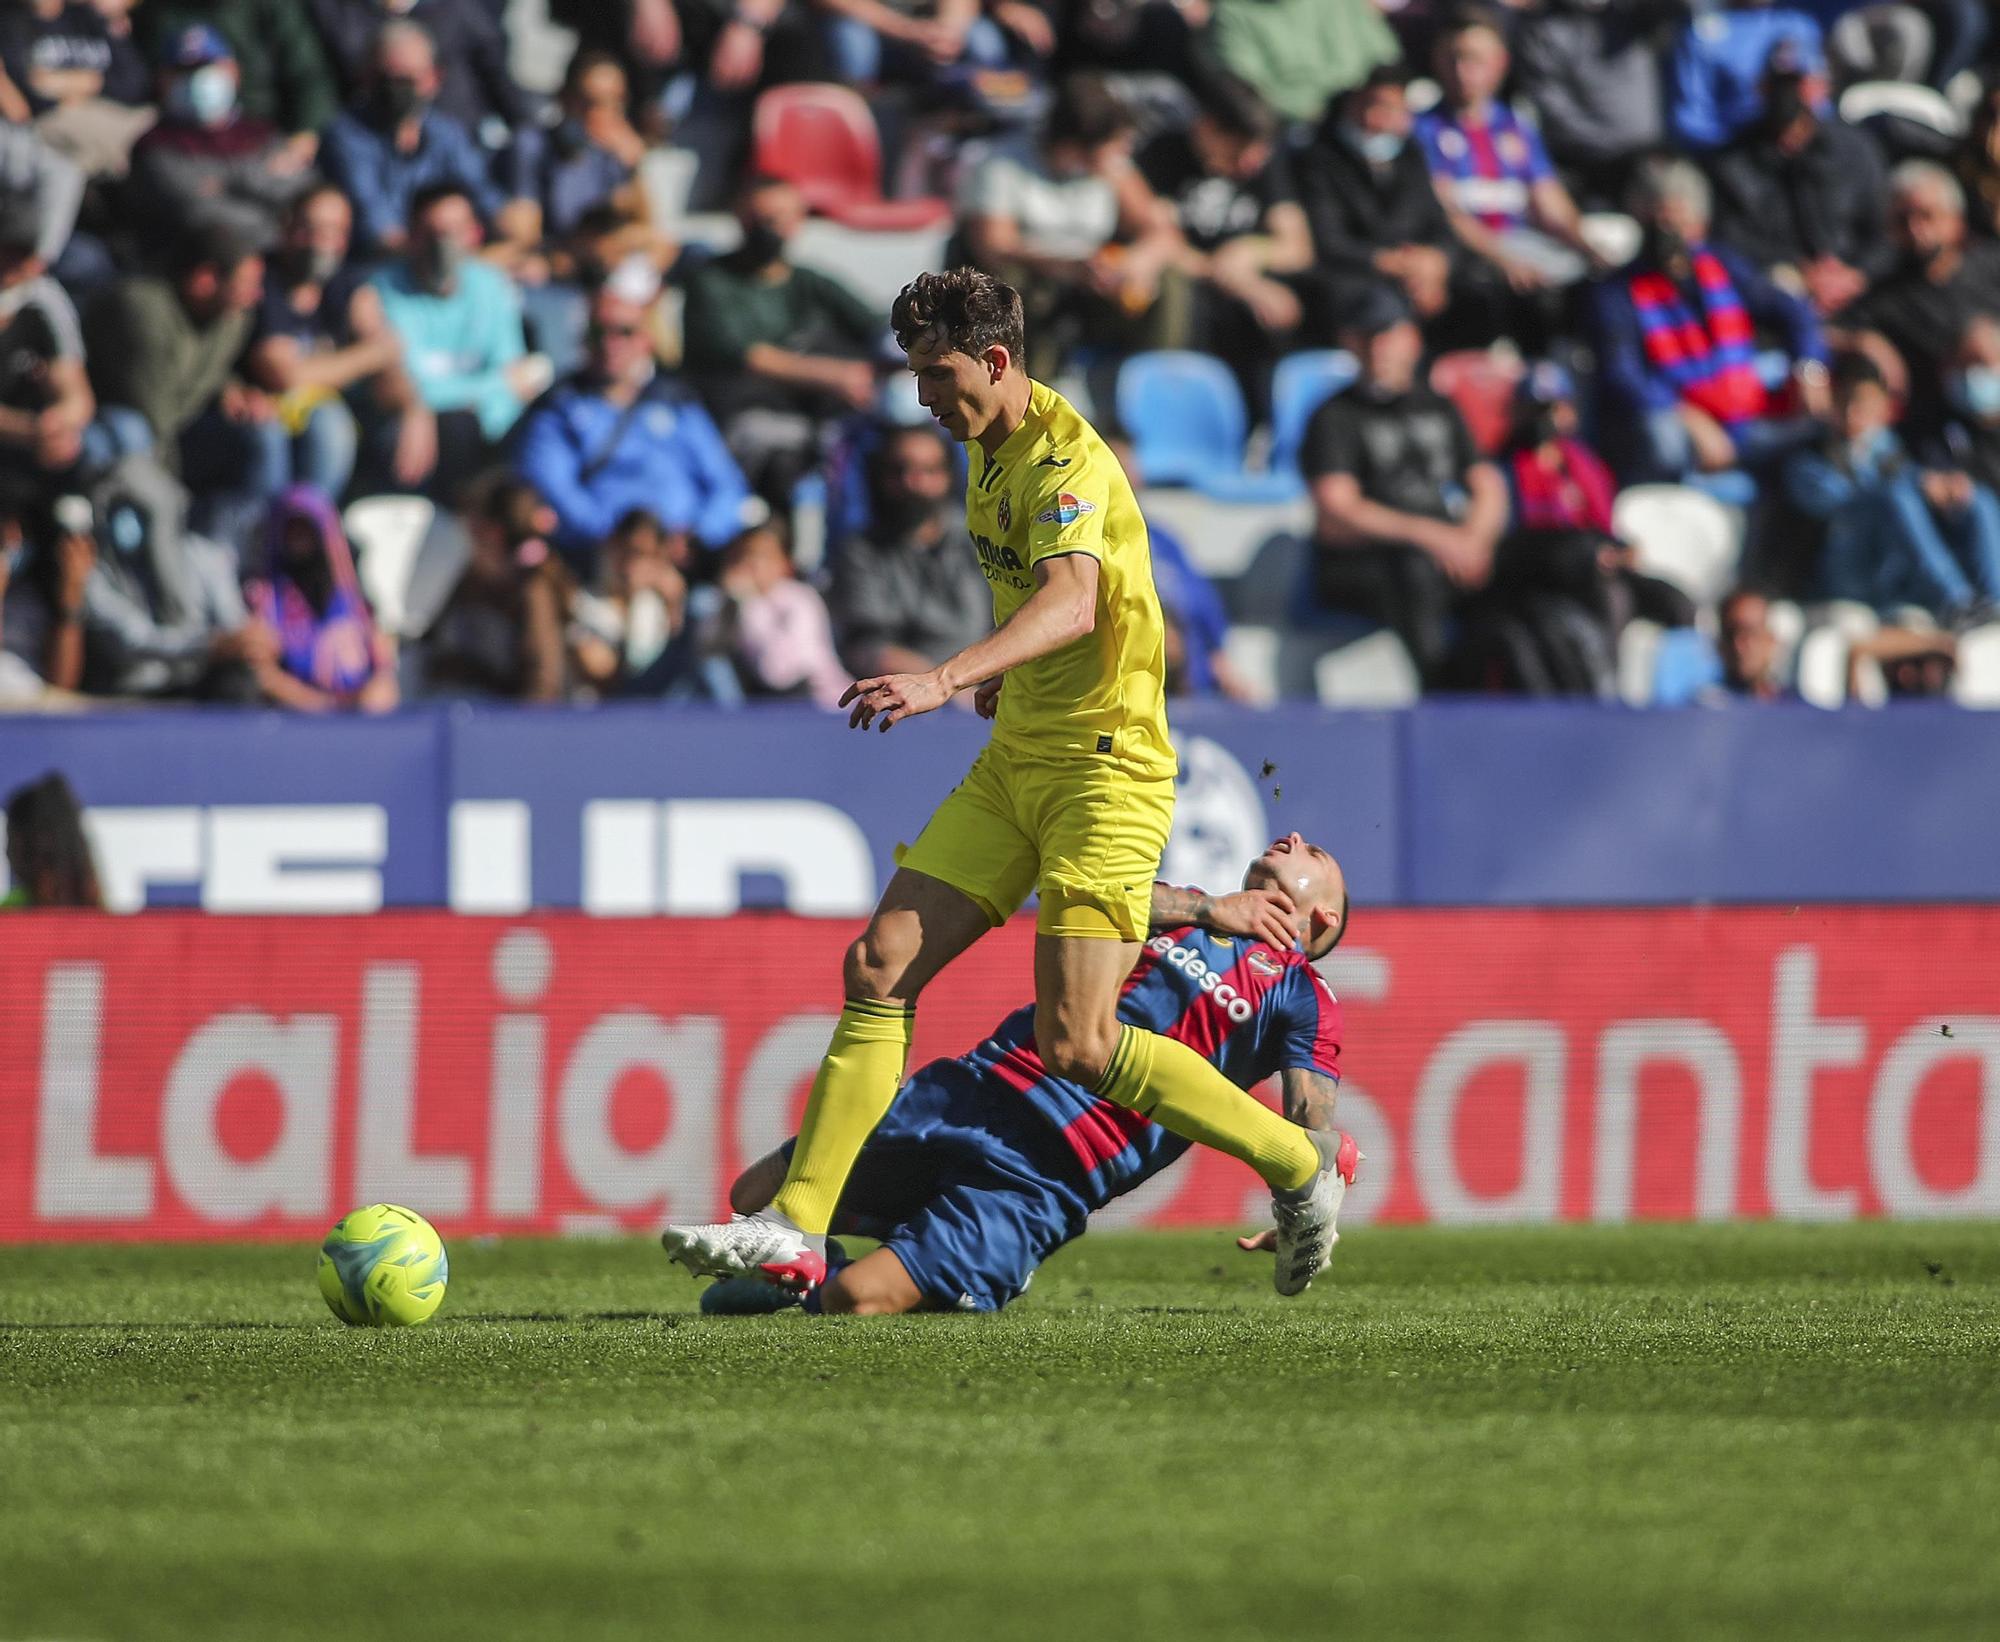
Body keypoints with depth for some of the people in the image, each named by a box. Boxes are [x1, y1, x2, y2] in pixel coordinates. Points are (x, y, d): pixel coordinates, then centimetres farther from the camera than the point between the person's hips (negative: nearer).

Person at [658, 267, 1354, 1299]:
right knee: (880, 966, -3)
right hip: (1014, 762, 9)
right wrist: (1001, 675, 13)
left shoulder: (1066, 459, -18)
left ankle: (1298, 1166, 4)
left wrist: (947, 679, -50)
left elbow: (1072, 600, -37)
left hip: (1104, 770, -9)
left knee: (1076, 1044, -14)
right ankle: (797, 1226, -3)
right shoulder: (989, 453, 12)